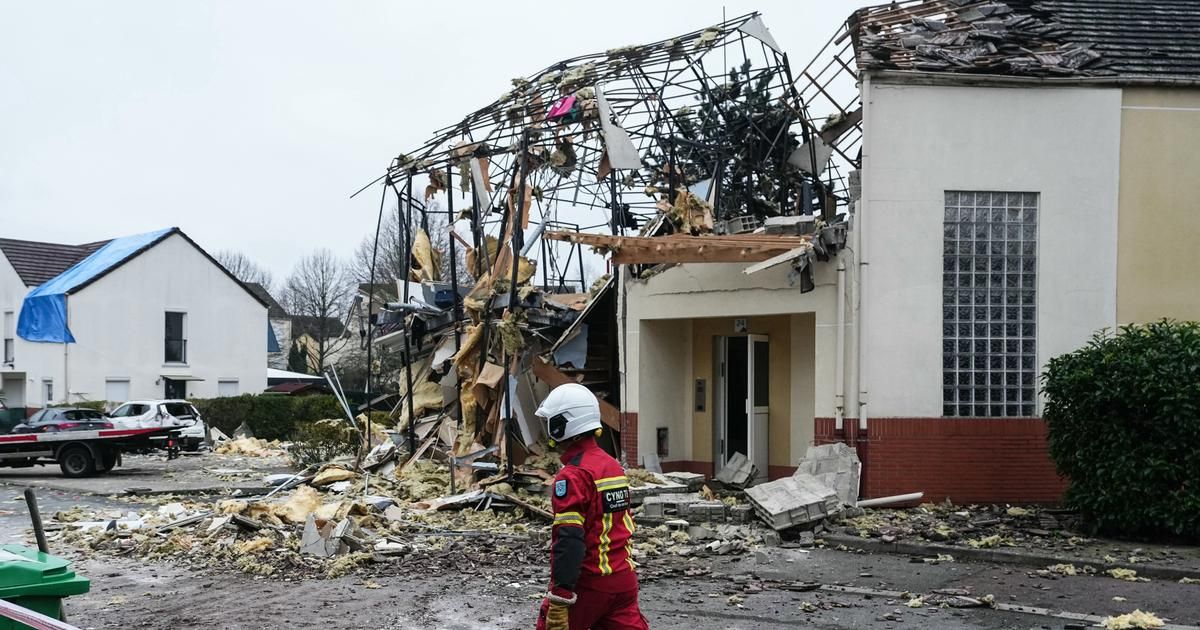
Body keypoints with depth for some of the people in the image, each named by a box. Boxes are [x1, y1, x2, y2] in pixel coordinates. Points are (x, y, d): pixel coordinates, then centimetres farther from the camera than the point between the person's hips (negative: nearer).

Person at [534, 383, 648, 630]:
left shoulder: (573, 476, -16)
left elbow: (569, 542, -22)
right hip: (624, 580, 7)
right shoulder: (614, 466, 10)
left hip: (588, 583, -7)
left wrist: (559, 599, -22)